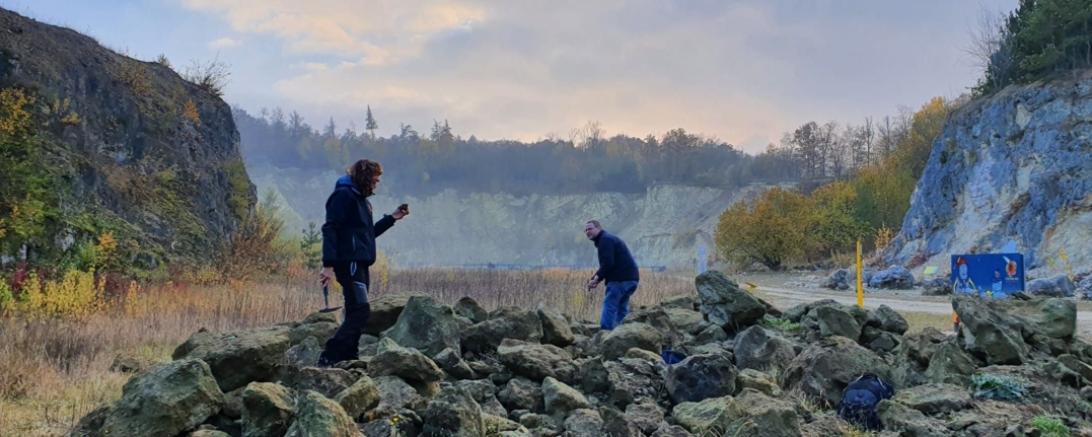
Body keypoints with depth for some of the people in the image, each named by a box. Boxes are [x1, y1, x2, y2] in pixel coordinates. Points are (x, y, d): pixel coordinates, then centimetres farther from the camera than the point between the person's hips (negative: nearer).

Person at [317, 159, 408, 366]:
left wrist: (391, 218, 22)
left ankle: (348, 357, 13)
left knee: (356, 313, 10)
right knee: (360, 310, -16)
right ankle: (329, 357, -16)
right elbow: (330, 230, -17)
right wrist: (328, 265, -24)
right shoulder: (344, 195, -9)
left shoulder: (361, 199, 21)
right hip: (348, 262, -10)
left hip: (360, 265, 10)